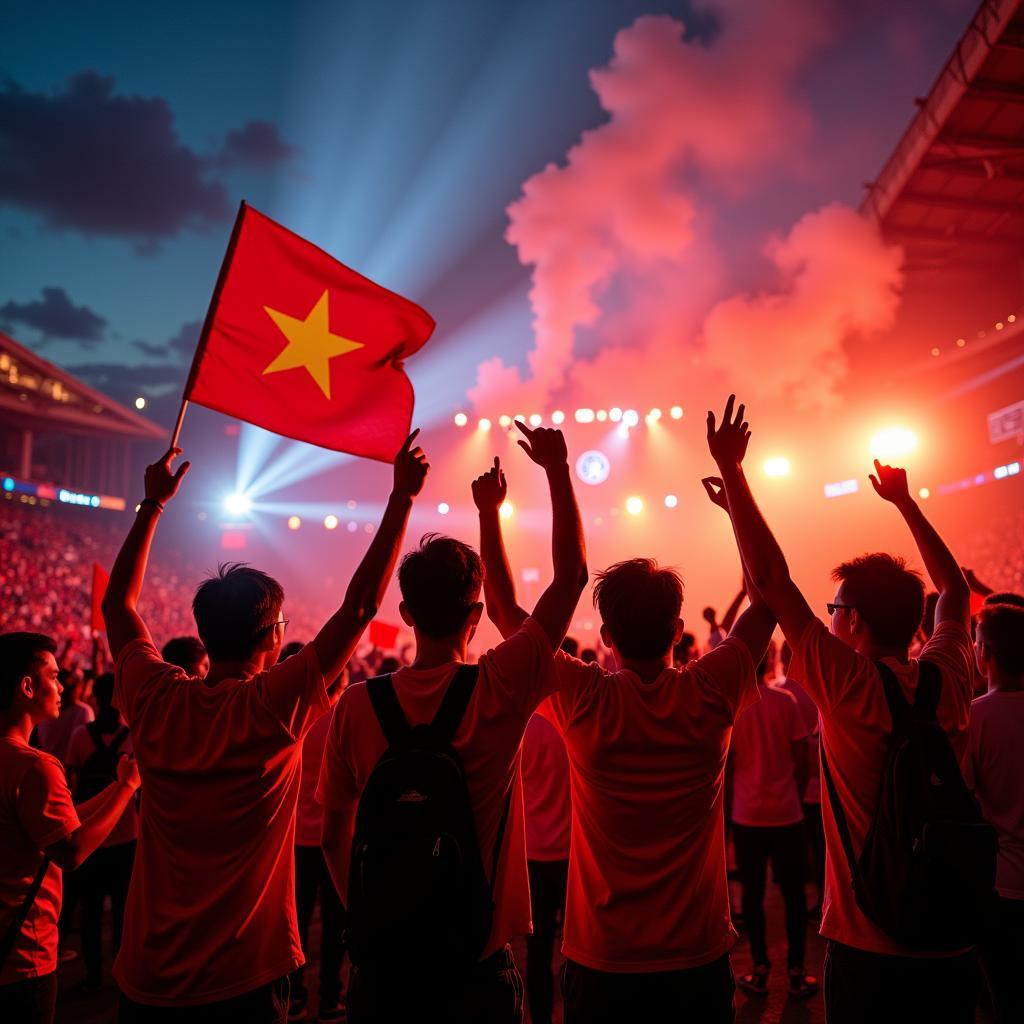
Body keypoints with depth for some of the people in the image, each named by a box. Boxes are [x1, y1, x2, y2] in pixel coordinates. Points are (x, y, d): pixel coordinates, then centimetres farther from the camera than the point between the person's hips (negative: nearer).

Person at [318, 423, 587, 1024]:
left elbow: (334, 834, 0)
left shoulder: (359, 705, -10)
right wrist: (557, 468, -3)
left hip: (382, 959, 2)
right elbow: (572, 572, -11)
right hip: (477, 966, -2)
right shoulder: (498, 692, -17)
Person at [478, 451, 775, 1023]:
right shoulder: (711, 696, -14)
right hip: (699, 962, 1)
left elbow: (505, 608, -5)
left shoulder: (585, 703, -17)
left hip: (602, 964, -1)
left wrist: (490, 508, 3)